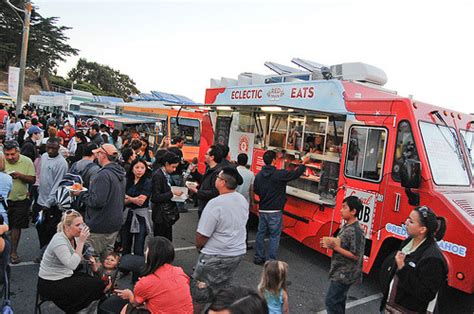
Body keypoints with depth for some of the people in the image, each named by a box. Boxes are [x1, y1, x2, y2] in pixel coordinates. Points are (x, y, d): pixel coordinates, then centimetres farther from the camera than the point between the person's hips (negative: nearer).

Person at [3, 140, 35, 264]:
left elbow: (32, 180, -6)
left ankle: (13, 252, 19)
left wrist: (20, 175, -22)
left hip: (21, 199, 0)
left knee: (16, 226, 7)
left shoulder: (27, 161, -5)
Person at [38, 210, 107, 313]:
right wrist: (81, 242, -32)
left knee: (97, 282, -1)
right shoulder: (59, 241, -25)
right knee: (94, 286, -14)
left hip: (65, 276, 8)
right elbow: (72, 265, -34)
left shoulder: (73, 237, -1)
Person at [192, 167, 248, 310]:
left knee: (199, 292, 11)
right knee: (222, 290, 21)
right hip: (238, 252, 7)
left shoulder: (215, 204, -24)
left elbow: (202, 235, -19)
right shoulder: (243, 200, 0)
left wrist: (198, 246, 1)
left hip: (216, 256, -7)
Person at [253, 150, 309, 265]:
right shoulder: (280, 174, -15)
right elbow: (296, 174, -2)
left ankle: (258, 257, 22)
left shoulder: (259, 175, 0)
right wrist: (304, 163, 12)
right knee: (274, 236, 4)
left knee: (261, 233, 14)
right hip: (275, 212, -5)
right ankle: (271, 261, 8)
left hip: (262, 210, 5)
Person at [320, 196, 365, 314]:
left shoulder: (356, 231, -24)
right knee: (338, 300, 21)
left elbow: (355, 256, -23)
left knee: (331, 301, -3)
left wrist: (335, 247, -24)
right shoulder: (345, 226, 5)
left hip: (344, 274, -9)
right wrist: (331, 242, -2)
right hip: (340, 271, 9)